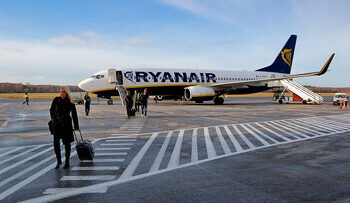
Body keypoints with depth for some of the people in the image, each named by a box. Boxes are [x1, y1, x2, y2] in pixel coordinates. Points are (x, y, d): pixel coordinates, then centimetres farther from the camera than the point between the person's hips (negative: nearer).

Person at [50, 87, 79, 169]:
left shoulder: (70, 103, -3)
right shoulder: (56, 100, 3)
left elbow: (74, 115, 3)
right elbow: (51, 110, 14)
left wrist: (76, 127, 5)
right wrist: (53, 119, 2)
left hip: (66, 125, -2)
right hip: (56, 124, 2)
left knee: (67, 143, 4)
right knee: (55, 143, -2)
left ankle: (67, 162, 15)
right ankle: (58, 161, 16)